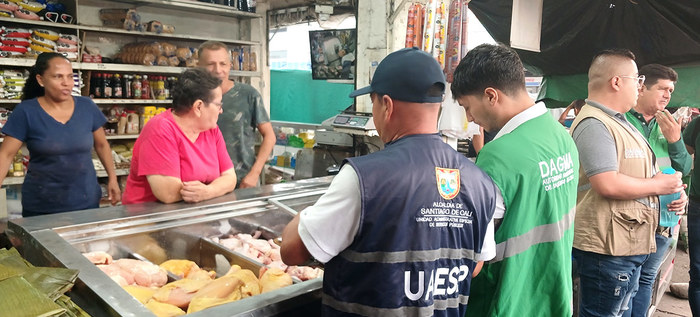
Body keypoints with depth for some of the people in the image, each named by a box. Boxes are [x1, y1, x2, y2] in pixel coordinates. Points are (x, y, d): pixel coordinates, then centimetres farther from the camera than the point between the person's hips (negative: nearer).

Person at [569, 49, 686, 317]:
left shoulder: (618, 122, 17)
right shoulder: (594, 124, -19)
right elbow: (608, 185, -28)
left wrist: (673, 191, 9)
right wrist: (658, 185, -13)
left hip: (630, 245, 11)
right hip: (606, 248, -11)